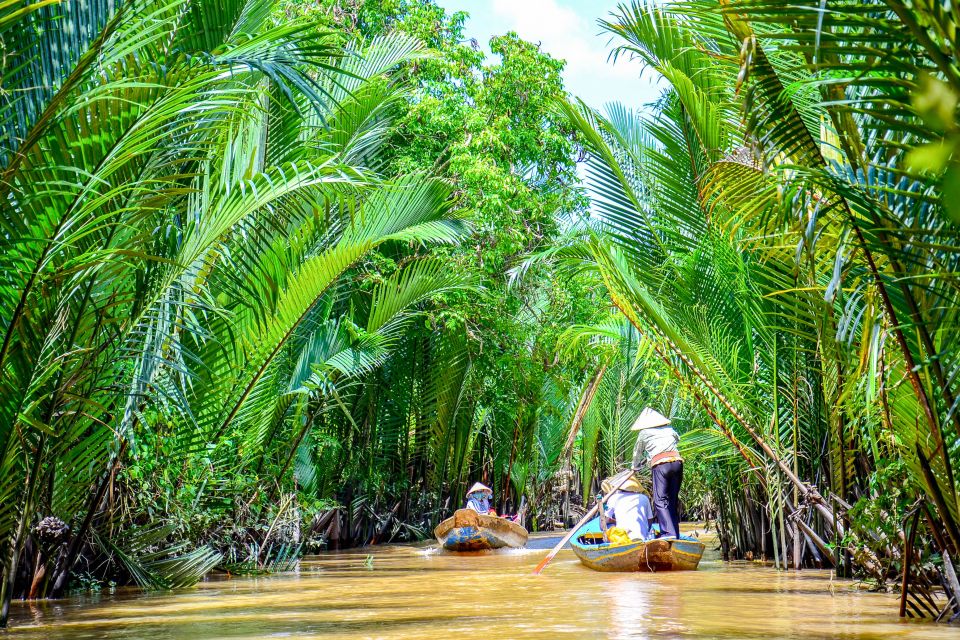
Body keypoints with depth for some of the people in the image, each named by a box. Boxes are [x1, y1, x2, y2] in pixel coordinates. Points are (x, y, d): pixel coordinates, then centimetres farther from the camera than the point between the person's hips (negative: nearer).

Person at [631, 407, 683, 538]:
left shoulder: (644, 433, 13)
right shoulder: (669, 429, 22)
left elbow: (637, 452, 27)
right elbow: (677, 439, 44)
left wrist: (635, 467, 45)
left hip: (660, 464, -4)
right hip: (677, 461, 4)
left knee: (660, 501, -7)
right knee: (673, 499, 12)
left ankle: (669, 534, -23)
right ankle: (675, 535, 13)